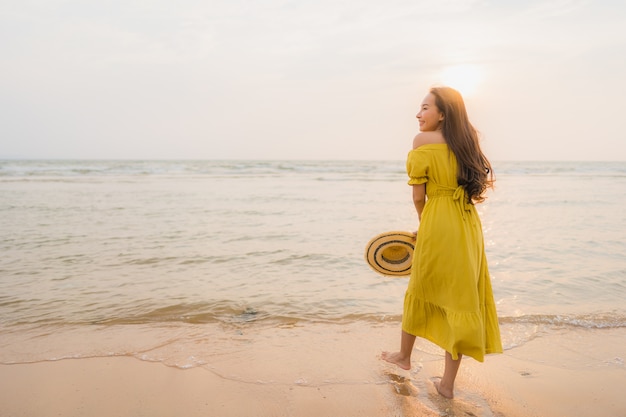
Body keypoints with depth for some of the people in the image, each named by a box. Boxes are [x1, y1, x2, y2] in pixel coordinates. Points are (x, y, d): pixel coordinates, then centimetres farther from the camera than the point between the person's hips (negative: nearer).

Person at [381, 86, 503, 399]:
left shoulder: (423, 141, -7)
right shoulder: (467, 141, 11)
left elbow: (418, 196, -7)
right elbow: (465, 188, 12)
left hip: (437, 227, -5)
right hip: (470, 228, 5)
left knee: (419, 291, 16)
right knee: (461, 299, 8)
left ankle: (404, 355, 38)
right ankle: (448, 382, 17)